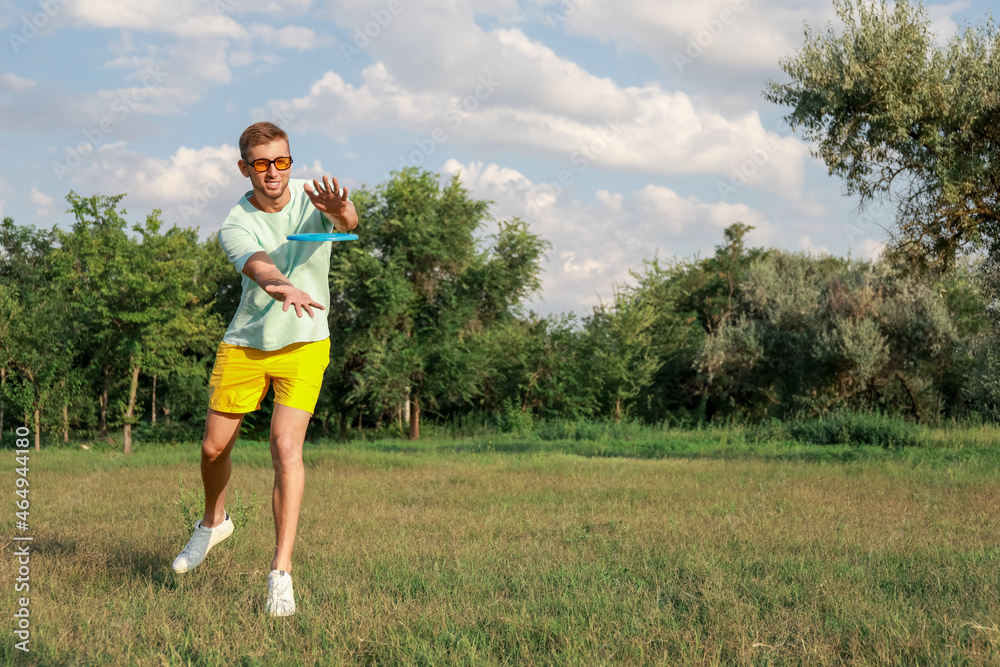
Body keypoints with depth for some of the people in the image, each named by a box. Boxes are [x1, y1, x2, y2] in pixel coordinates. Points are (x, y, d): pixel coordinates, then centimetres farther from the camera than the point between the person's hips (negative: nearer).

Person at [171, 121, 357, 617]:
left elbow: (349, 223, -33)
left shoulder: (314, 197, -10)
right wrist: (286, 288, -60)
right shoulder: (235, 227, -14)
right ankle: (214, 521, 42)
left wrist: (341, 212, -59)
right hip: (243, 346, 2)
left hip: (304, 344, -1)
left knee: (286, 448, -16)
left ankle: (281, 571, -10)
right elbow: (260, 268, -36)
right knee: (214, 447, 9)